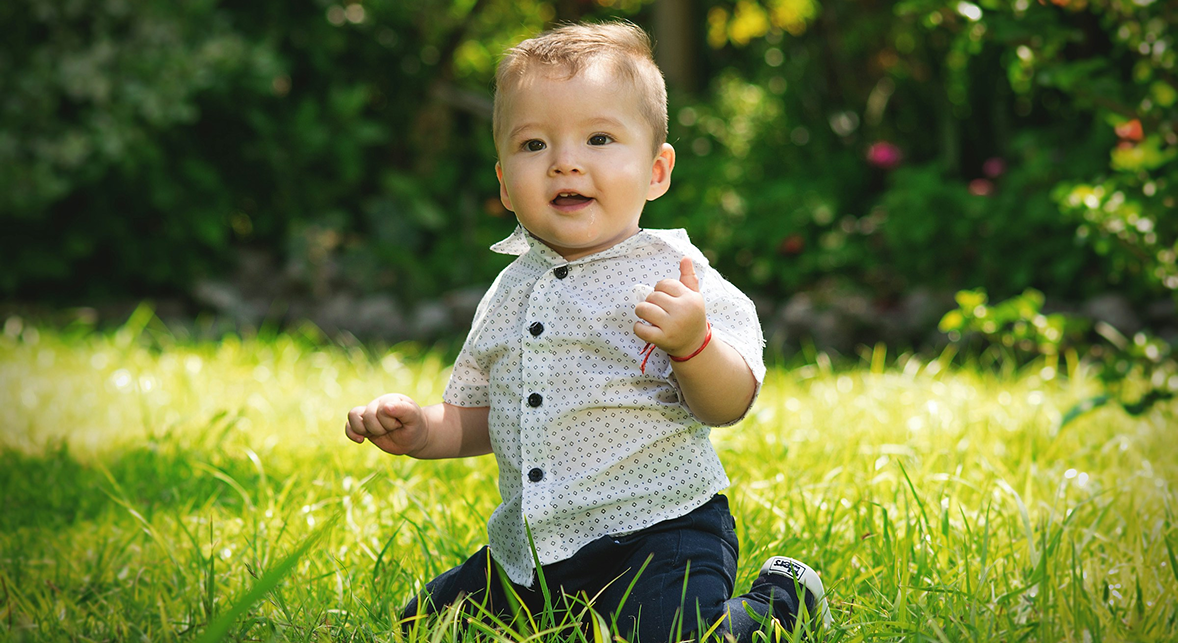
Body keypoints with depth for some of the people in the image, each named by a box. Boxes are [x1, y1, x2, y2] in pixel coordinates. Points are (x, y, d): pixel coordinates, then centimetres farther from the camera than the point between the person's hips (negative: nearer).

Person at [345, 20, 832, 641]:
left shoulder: (673, 276, -10)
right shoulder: (510, 292, 8)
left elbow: (729, 405, -14)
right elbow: (481, 415, 18)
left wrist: (692, 344, -33)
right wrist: (421, 431, -2)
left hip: (656, 530, -6)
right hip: (528, 547, 6)